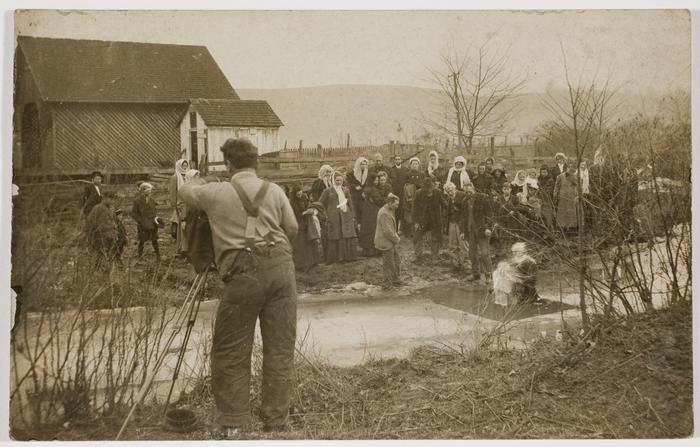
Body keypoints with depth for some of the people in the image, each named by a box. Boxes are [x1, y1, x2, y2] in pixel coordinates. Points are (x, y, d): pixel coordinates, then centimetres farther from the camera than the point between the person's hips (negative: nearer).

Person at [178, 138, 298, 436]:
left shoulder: (215, 193, 7)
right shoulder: (275, 191, 11)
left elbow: (184, 191, 25)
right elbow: (293, 229, 17)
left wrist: (199, 180, 47)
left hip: (244, 273, -3)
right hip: (281, 266, 3)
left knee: (230, 355, 7)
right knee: (280, 350, 8)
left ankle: (234, 426, 7)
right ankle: (276, 424, 12)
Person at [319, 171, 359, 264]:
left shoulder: (346, 191, 12)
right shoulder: (328, 191, 3)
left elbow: (351, 204, 14)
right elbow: (321, 204, 6)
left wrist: (352, 216, 9)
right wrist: (326, 214, 0)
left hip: (346, 217, 3)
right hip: (333, 218, -3)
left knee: (348, 237, -2)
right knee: (334, 238, -2)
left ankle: (348, 256, 8)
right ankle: (333, 258, 5)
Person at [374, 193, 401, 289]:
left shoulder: (390, 211, 10)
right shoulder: (384, 213, -24)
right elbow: (387, 231, -25)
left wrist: (396, 236, 8)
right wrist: (396, 239, -13)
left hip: (392, 242, 10)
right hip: (386, 243, -10)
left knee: (396, 262, 18)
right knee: (389, 265, 0)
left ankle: (396, 280, 32)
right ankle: (388, 284, 13)